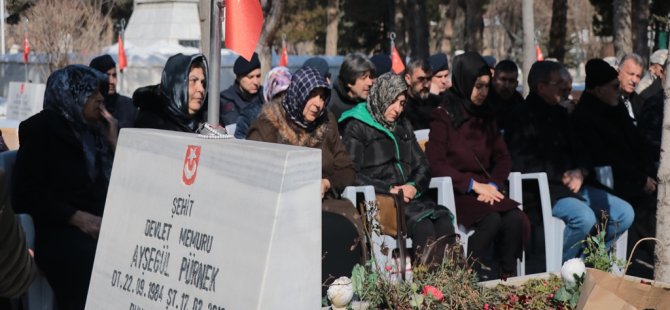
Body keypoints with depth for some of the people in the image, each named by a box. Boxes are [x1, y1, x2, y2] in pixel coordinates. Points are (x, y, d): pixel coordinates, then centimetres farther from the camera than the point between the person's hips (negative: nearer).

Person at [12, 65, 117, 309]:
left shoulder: (91, 130, 17)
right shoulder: (41, 129, -1)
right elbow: (26, 196, -9)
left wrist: (113, 141, 8)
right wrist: (78, 218, -17)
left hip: (102, 227, 6)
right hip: (61, 232, -6)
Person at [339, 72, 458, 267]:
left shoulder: (403, 127, 27)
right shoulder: (356, 128, 5)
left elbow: (422, 166, 22)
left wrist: (414, 186, -2)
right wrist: (389, 190, -15)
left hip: (410, 198, 5)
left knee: (443, 220, -27)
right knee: (422, 224, -34)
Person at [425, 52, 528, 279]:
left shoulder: (485, 117, 20)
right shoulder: (444, 116, 0)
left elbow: (503, 157, 17)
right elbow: (435, 163, -8)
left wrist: (493, 185, -4)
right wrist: (473, 185, -13)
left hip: (486, 191, 5)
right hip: (456, 193, -5)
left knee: (515, 218, -25)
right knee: (491, 219, -32)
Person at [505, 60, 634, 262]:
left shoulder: (559, 114, 18)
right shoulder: (524, 119, -8)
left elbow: (577, 154, 24)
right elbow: (520, 166, -15)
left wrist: (580, 173, 0)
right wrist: (563, 177, -9)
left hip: (571, 185, 9)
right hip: (541, 192, -9)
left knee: (624, 213, -4)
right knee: (585, 217, -33)